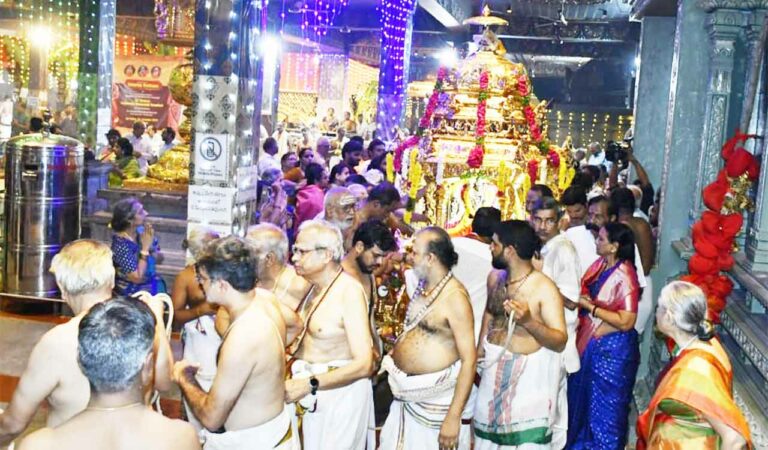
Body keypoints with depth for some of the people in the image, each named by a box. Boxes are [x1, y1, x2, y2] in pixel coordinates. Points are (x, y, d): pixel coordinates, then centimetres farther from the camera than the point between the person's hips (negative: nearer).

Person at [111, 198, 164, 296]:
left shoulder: (142, 231, -5)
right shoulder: (120, 245, -21)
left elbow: (159, 259, 7)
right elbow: (138, 278, -21)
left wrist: (151, 245, -12)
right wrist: (145, 248, -22)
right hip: (132, 291, -6)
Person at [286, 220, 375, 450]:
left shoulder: (349, 290, -18)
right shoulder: (312, 286, 6)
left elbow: (363, 364, -23)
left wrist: (308, 384, -25)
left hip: (341, 391, -7)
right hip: (312, 394, 7)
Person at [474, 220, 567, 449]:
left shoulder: (544, 288, -20)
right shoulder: (494, 277, 0)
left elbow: (560, 341, -22)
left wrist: (528, 321, -37)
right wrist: (480, 346, 12)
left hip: (529, 370, -6)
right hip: (495, 365, 6)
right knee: (490, 427, 19)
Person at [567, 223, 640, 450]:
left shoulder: (625, 277, -22)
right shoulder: (599, 265, 1)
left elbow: (626, 322, -25)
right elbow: (585, 295, 13)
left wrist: (590, 306, -22)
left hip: (612, 348, -8)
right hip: (590, 342, 8)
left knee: (606, 404, 10)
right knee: (584, 395, 23)